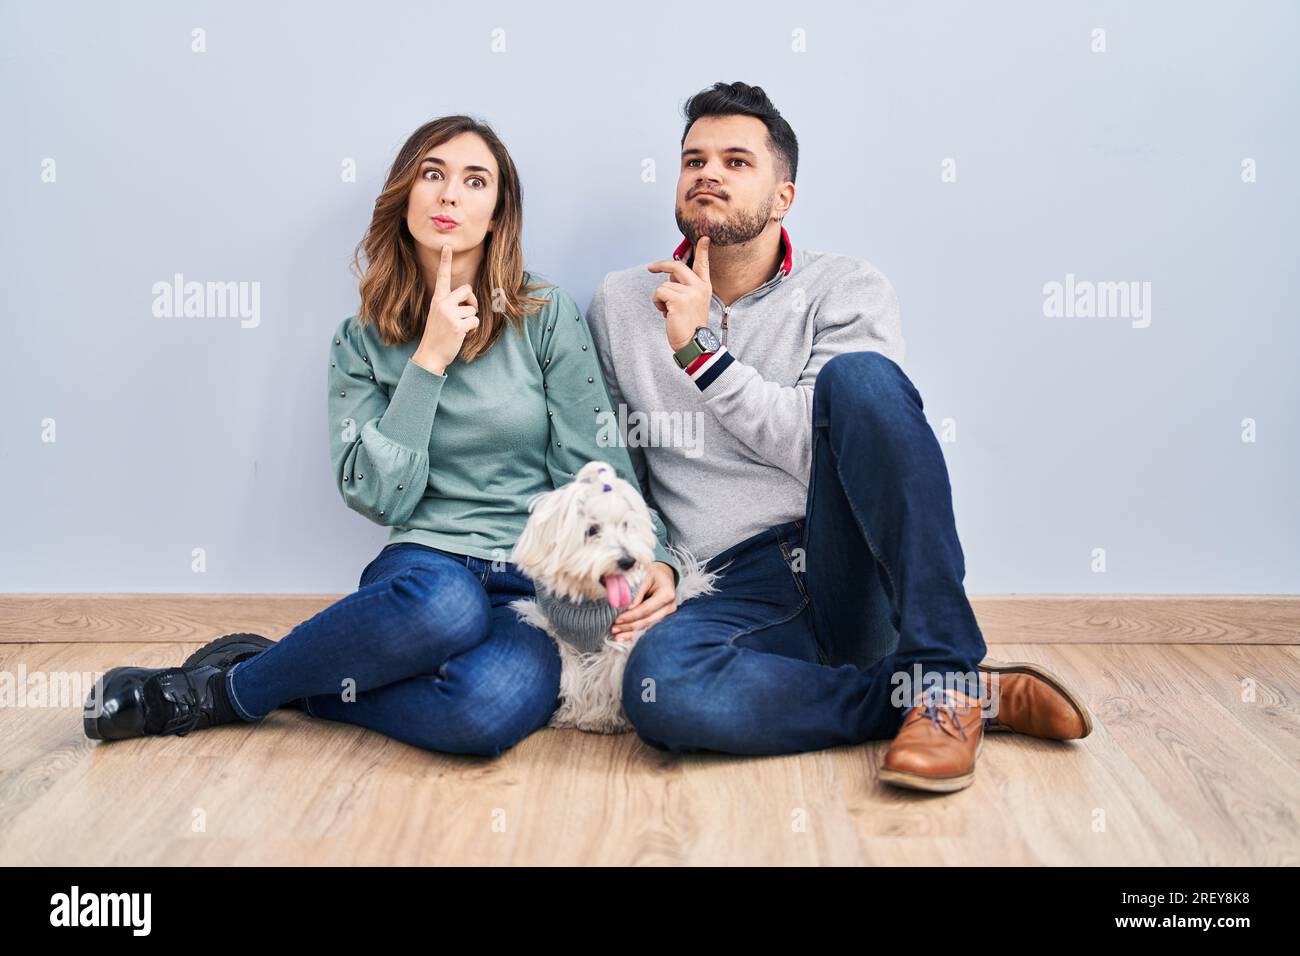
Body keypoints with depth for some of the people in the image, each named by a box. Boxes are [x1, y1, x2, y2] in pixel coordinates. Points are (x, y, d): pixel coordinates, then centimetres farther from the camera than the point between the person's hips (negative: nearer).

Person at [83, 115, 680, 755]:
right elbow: (376, 495, -3)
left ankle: (257, 691, -13)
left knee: (492, 706, -36)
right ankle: (237, 682, -15)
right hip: (425, 564, 0)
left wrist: (650, 558, -15)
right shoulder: (361, 341, 9)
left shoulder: (547, 315, 5)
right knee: (446, 603, -40)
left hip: (539, 582, 0)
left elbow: (596, 472, 2)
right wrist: (429, 360, -7)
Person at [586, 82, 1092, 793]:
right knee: (657, 685, -35)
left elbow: (824, 444, -9)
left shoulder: (847, 288, 6)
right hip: (737, 591, 2)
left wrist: (701, 350, -12)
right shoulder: (621, 305, 13)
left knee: (858, 376, -29)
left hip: (859, 572, -1)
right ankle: (984, 697, -19)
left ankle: (945, 678, -25)